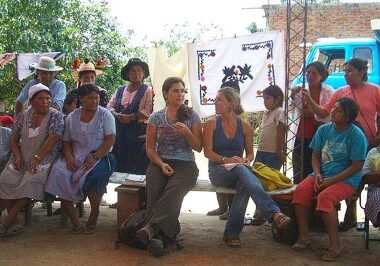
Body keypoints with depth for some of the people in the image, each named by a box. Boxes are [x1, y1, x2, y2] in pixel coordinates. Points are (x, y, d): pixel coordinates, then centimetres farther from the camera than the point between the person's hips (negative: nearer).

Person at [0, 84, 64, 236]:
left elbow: (53, 139, -13)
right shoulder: (23, 116, 11)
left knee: (30, 182, -28)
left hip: (43, 159, -4)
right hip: (21, 159, 4)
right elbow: (14, 138, 12)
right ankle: (13, 221, -11)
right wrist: (18, 157, -5)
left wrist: (36, 158, -20)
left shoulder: (55, 116, -2)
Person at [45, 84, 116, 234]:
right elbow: (66, 142, 12)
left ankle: (93, 219, -17)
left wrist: (95, 157, -18)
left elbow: (110, 140, -6)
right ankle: (74, 221, -22)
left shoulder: (105, 115, 3)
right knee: (59, 173, -25)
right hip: (76, 158, 3)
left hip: (100, 156, -3)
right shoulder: (72, 117, 13)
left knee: (94, 175, -35)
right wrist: (69, 157, -9)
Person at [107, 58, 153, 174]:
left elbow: (148, 111, -10)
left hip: (139, 131, -4)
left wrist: (130, 117, -16)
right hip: (120, 131, 4)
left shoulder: (147, 90, 2)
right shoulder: (120, 90, 17)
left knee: (137, 165, -6)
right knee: (119, 162, 4)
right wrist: (117, 115, -8)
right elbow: (110, 106, 13)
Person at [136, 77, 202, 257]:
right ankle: (160, 237, -40)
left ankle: (152, 228, -44)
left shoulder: (192, 116, 9)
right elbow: (150, 148, 9)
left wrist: (186, 132, -12)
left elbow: (199, 148, 7)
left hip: (185, 164, -1)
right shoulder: (156, 117, 11)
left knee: (173, 190, -35)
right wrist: (161, 164, -10)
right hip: (159, 162, 1)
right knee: (155, 190, -33)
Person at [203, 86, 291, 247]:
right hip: (217, 170, -2)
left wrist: (246, 160, -10)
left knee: (244, 184, -37)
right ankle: (274, 213, -53)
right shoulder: (211, 124, 5)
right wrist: (225, 160, -20)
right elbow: (208, 151, -3)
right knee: (242, 169, -37)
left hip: (239, 170, 2)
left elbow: (250, 153, 14)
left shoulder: (245, 127, 9)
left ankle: (232, 232, -31)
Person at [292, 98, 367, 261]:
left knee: (325, 197, -33)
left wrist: (332, 180, -17)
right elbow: (316, 156, 11)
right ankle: (303, 236, -11)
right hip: (322, 175, 5)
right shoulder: (324, 129, 6)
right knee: (300, 190, -22)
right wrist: (317, 174, -8)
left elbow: (357, 166, -12)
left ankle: (335, 245, -20)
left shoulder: (356, 135, -10)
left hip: (346, 180, -5)